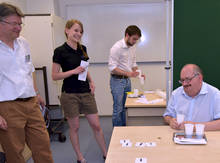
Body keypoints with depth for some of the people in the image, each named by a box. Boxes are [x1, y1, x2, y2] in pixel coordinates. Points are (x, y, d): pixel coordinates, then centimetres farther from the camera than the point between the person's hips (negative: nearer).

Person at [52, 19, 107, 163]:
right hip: (70, 95, -5)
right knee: (74, 128, 10)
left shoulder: (83, 48, 8)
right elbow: (55, 76, -9)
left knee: (96, 125, 9)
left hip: (86, 93, 5)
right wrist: (74, 71, -20)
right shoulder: (60, 51, -10)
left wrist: (91, 82, 4)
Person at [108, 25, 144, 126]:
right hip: (117, 81, -7)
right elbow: (112, 67, -20)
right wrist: (128, 73, -27)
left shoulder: (132, 47, 7)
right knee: (118, 109, 0)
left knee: (125, 107, 15)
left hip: (127, 80, 7)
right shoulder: (117, 47, -17)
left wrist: (137, 72, -1)